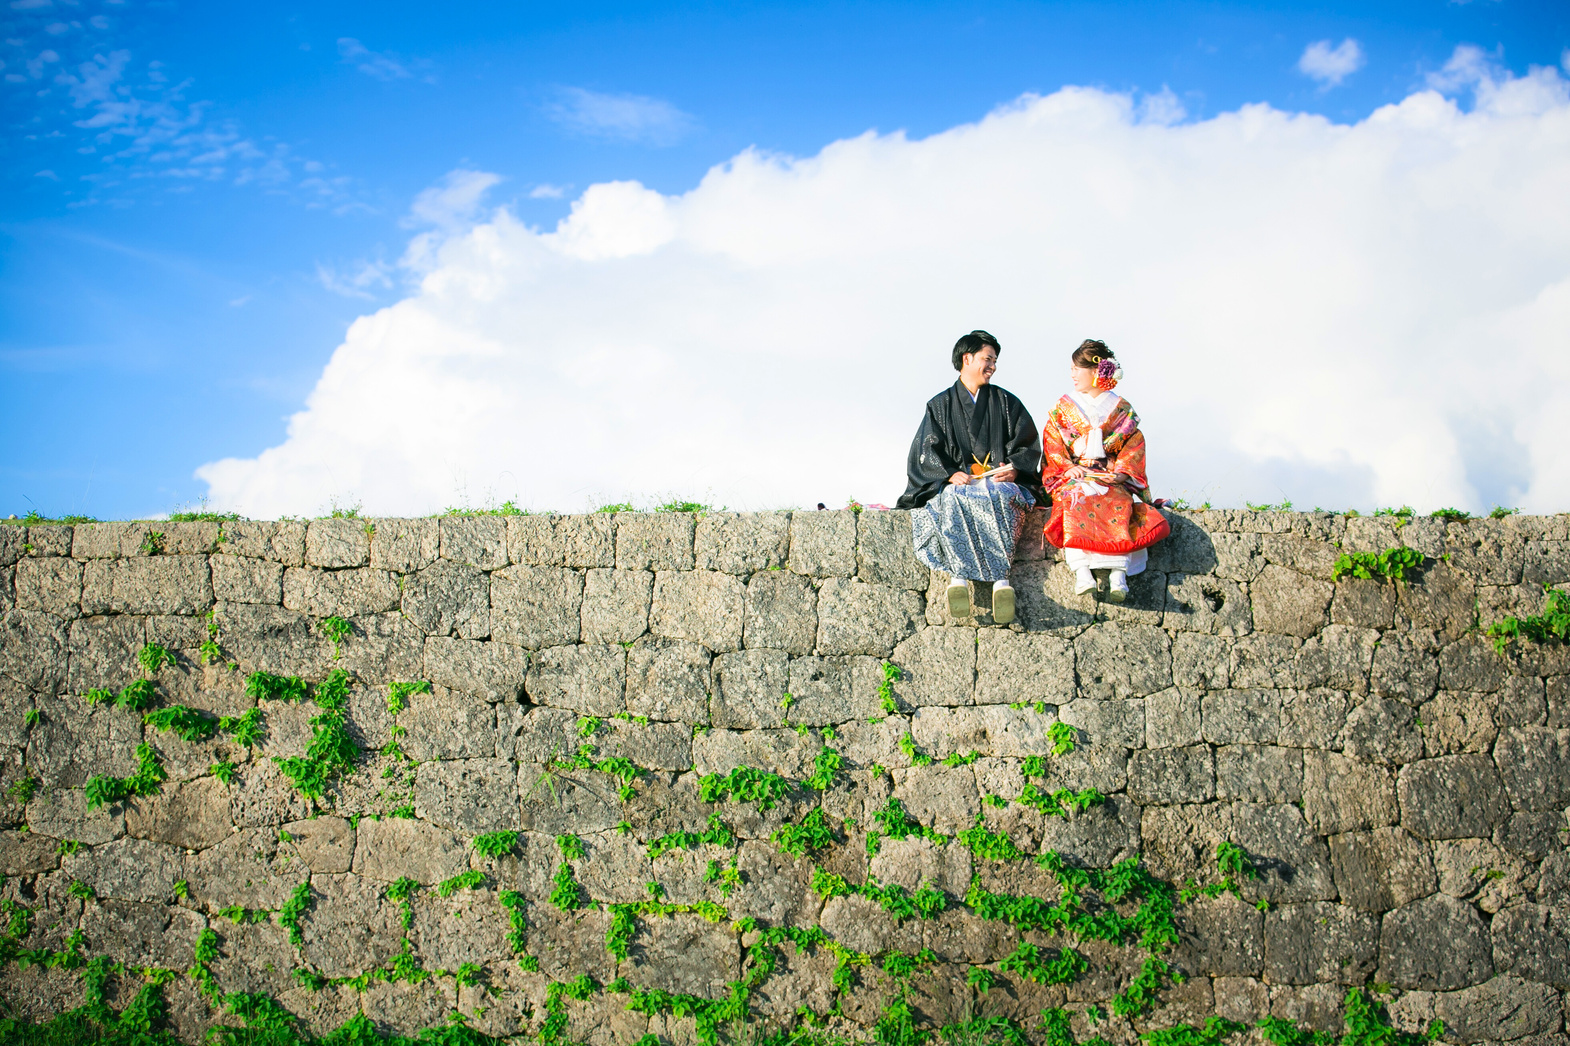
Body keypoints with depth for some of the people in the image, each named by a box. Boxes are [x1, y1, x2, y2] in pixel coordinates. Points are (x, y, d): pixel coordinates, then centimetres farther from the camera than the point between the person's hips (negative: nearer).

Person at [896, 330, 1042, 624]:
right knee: (952, 500, -37)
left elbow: (1028, 444, 10)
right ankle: (958, 576, -47)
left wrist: (1014, 468, -12)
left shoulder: (1006, 402, 18)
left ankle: (1002, 579, -46)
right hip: (957, 481, 0)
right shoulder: (940, 405, 14)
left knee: (1000, 497, -37)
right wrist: (951, 474, -16)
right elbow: (928, 450, 4)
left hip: (1001, 480, 0)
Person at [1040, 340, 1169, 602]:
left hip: (1112, 478, 0)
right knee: (1076, 502, -36)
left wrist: (1121, 472, -13)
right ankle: (1081, 571, -50)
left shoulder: (1121, 410, 14)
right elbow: (1052, 445, 7)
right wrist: (1067, 467, -13)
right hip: (1072, 478, 0)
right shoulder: (1063, 408, 17)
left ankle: (1118, 575, -48)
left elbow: (1134, 445, 6)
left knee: (1118, 506, -34)